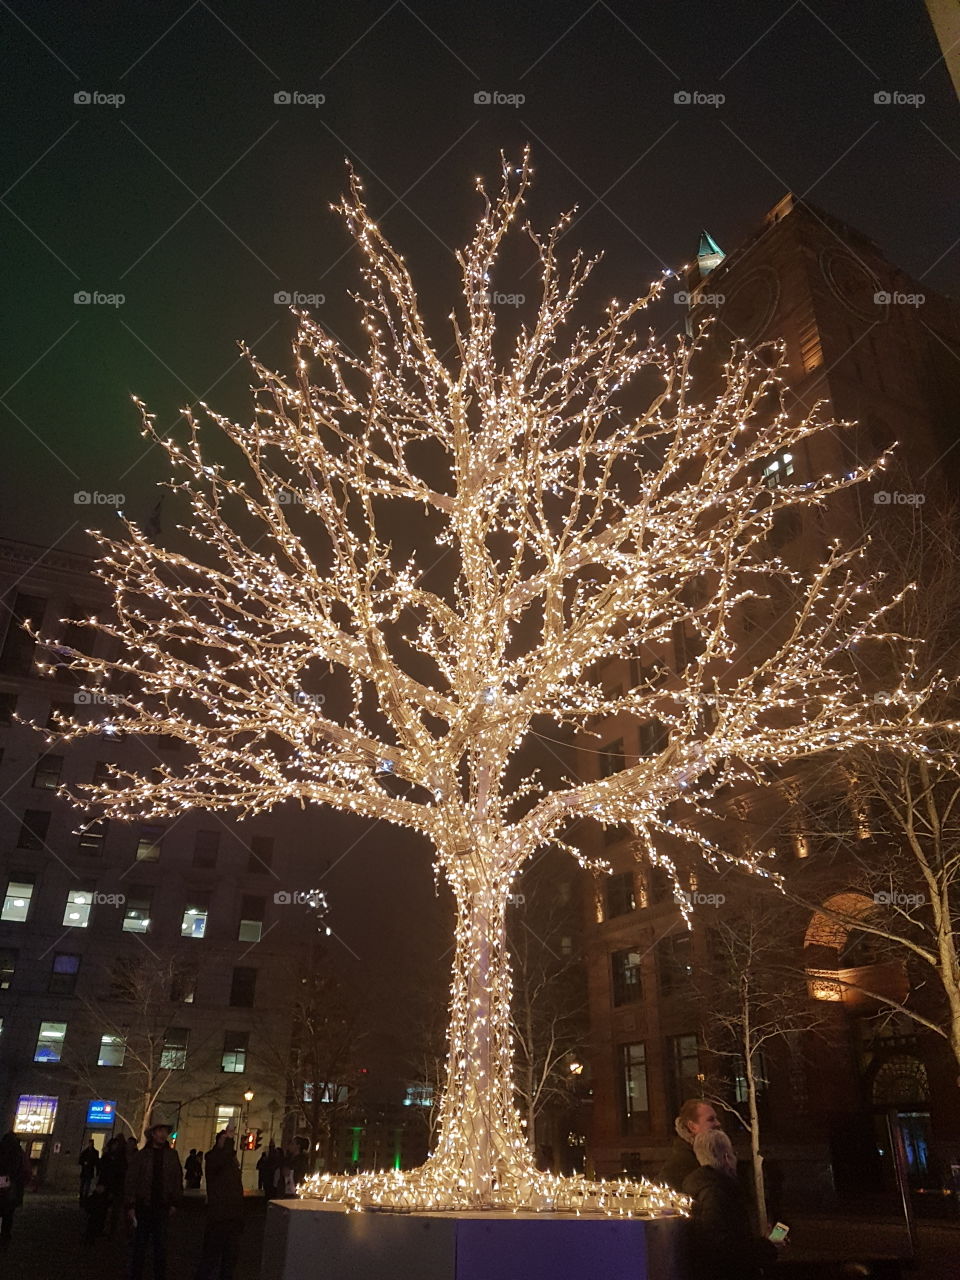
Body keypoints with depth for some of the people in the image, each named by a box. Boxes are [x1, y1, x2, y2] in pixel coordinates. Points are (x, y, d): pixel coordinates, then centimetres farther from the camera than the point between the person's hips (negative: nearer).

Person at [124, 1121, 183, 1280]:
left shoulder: (172, 1155, 3)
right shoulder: (142, 1155, -1)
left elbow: (178, 1179, 5)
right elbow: (130, 1180, -3)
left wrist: (174, 1203, 1)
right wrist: (131, 1206, -8)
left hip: (162, 1207, 1)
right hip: (143, 1206, -1)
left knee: (161, 1246, 6)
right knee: (140, 1244, 6)